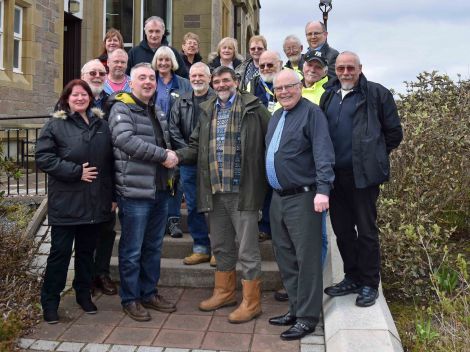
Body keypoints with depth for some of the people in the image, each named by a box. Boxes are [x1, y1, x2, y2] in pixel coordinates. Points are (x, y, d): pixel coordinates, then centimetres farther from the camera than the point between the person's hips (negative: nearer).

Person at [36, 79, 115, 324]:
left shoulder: (101, 125, 11)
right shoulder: (55, 125, -2)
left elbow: (110, 161, 13)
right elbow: (43, 157, -12)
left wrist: (112, 195, 9)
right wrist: (76, 171, -17)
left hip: (95, 202, 4)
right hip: (66, 203, -4)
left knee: (87, 250, 14)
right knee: (60, 252, 2)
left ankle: (84, 294, 30)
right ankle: (50, 301, 15)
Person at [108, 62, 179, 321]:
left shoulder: (158, 112, 17)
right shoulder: (122, 108, -7)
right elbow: (125, 139, -23)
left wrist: (171, 155, 4)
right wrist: (163, 155, -19)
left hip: (160, 190, 8)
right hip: (135, 191, -7)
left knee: (154, 246, 16)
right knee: (132, 250, 2)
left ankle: (149, 293, 30)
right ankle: (130, 299, 16)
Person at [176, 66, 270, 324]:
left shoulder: (252, 108, -6)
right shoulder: (207, 111, 13)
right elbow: (196, 148, 14)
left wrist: (262, 180, -17)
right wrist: (177, 156, -4)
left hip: (242, 190, -6)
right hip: (215, 191, 6)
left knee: (247, 249, 2)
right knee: (220, 245, 18)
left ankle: (251, 302, 15)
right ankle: (224, 292, 35)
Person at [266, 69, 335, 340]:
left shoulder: (311, 113, -9)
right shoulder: (275, 118, 16)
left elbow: (323, 153, -18)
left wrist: (323, 189, -28)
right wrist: (273, 190, 15)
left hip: (302, 197, -8)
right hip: (278, 197, 9)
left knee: (306, 259, -2)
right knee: (285, 257, 14)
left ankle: (307, 317, 8)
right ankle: (296, 308, 27)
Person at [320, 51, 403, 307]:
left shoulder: (377, 94, -3)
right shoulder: (328, 96, 13)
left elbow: (394, 133, 0)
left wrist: (374, 157, 2)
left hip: (363, 175, -6)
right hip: (335, 174, 6)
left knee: (366, 231, 2)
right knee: (342, 230, 13)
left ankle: (369, 284, 15)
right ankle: (352, 278, 27)